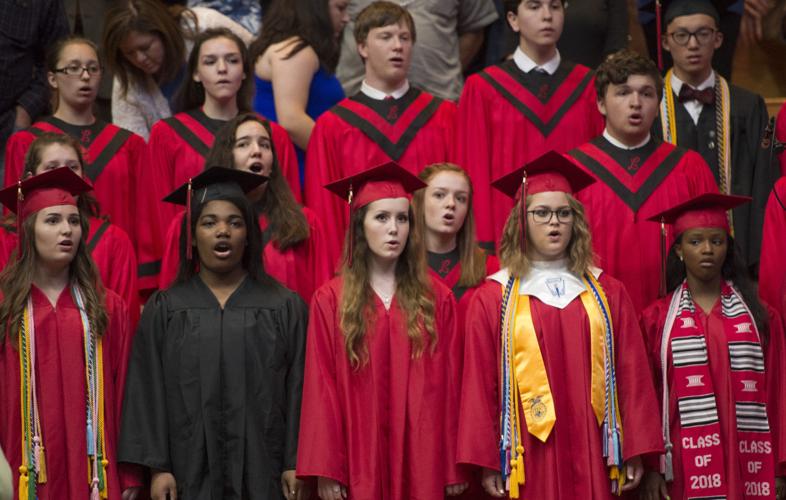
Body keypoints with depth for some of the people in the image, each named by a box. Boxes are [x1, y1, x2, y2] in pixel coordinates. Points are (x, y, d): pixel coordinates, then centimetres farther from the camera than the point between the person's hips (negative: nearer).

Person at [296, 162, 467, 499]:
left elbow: (449, 384, 4)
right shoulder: (331, 301, 0)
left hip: (422, 460, 1)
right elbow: (322, 388, -3)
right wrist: (326, 470, -8)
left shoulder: (437, 300, 5)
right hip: (358, 460, -1)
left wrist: (454, 466, 1)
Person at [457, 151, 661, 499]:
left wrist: (635, 452, 2)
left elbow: (631, 374, 8)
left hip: (593, 458, 2)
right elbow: (480, 382, 1)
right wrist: (486, 462, -4)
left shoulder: (607, 293, 10)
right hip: (529, 459, -2)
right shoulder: (493, 298, 3)